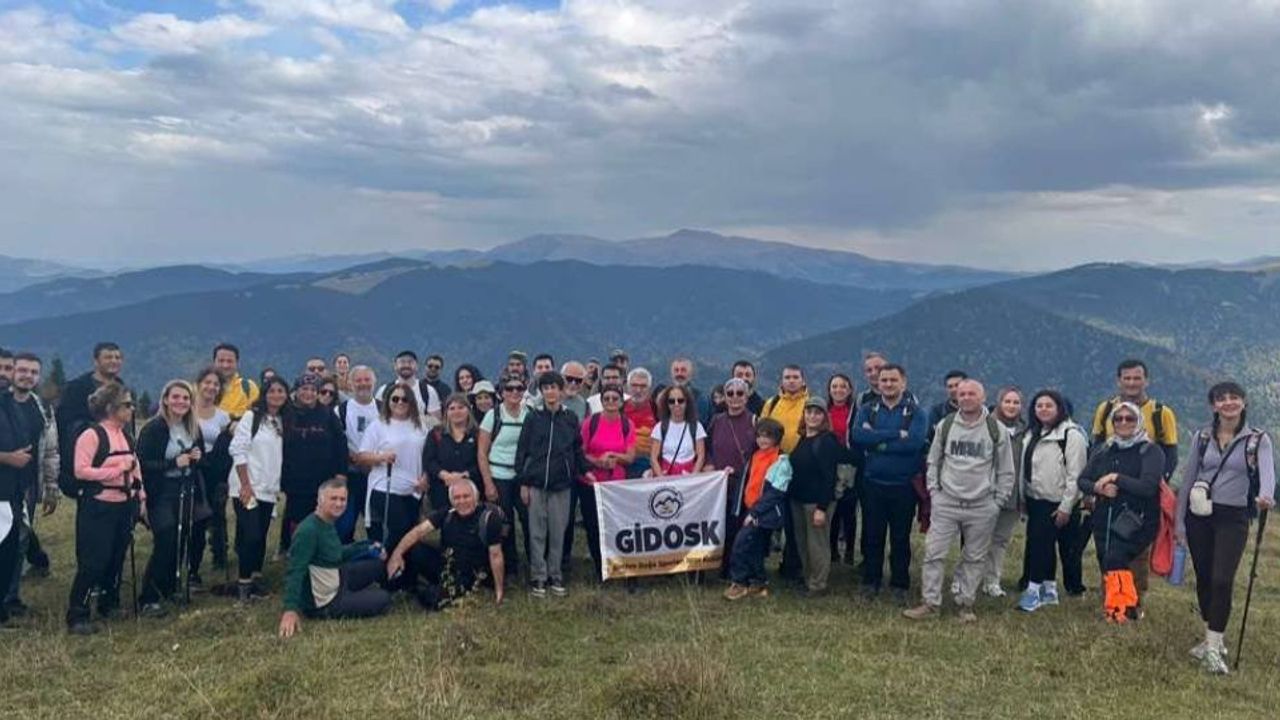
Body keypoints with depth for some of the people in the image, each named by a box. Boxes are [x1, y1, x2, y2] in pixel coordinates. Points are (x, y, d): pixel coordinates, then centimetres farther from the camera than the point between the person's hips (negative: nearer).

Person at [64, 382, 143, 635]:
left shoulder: (125, 436, 11)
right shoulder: (91, 435, -13)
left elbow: (135, 469, 16)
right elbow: (81, 471, -19)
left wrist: (141, 499, 11)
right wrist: (118, 469, -19)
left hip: (124, 506, 7)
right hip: (98, 508, -7)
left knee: (116, 559, 13)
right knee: (93, 561, -6)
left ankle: (109, 605, 28)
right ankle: (77, 616, 2)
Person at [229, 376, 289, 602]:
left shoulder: (283, 422, 10)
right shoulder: (251, 416, -6)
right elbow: (238, 451, -10)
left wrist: (278, 486, 8)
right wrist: (246, 485, -14)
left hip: (269, 490, 5)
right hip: (248, 488, -5)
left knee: (261, 537, 9)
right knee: (250, 537, -9)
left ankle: (256, 579, 19)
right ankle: (243, 582, 3)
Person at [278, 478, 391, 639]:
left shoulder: (327, 523, 0)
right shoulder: (308, 530, -28)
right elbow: (295, 572, -33)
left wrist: (368, 548, 14)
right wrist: (291, 609, -42)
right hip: (323, 603, -9)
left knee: (379, 562, 13)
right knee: (383, 599, -2)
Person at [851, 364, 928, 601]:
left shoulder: (915, 412, -2)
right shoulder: (867, 410, 4)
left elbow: (915, 441, -20)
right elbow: (858, 435, -15)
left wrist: (877, 441, -16)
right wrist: (896, 434, -20)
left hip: (904, 485, -1)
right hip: (873, 483, 2)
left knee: (901, 538, 9)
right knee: (872, 535, 10)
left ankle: (900, 584, 21)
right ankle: (870, 581, 22)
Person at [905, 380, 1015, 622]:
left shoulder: (996, 430, -1)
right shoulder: (944, 426, 4)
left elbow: (1006, 470, 5)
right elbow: (933, 460, 13)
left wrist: (998, 500, 2)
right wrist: (933, 488, 5)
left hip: (982, 506, -1)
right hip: (946, 502, 1)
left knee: (975, 557, 7)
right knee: (934, 553, -2)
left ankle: (966, 604, 19)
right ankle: (931, 603, 6)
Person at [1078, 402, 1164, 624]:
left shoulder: (1151, 451, -5)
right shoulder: (1104, 451, 11)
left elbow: (1148, 487, -18)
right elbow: (1082, 480, 8)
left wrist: (1116, 478, -16)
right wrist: (1099, 488, -12)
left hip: (1136, 522, -6)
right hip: (1105, 522, 6)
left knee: (1114, 560, -24)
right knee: (1106, 569, 8)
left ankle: (1126, 608, -11)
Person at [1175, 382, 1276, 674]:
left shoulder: (1258, 439, -2)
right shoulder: (1203, 437, 5)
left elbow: (1267, 471, -21)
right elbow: (1187, 479, 7)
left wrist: (1265, 495, -44)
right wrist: (1179, 521, 6)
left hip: (1233, 519, -3)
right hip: (1199, 517, 3)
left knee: (1222, 581, -12)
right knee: (1203, 580, 9)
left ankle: (1213, 648, -5)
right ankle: (1213, 639, 24)